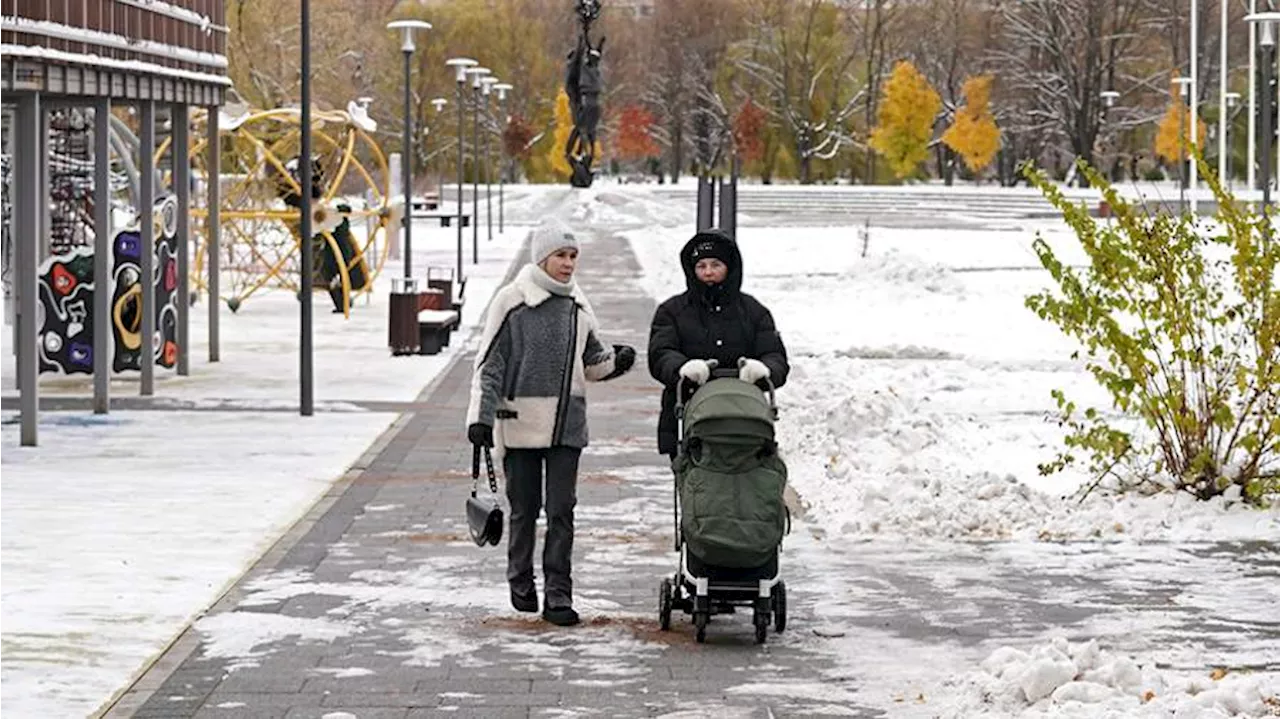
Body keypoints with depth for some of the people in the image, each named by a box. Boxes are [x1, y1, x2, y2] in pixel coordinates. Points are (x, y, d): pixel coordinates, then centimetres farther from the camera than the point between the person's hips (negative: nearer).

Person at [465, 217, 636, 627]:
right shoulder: (511, 302, -4)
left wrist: (615, 362, 7)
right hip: (520, 422, -3)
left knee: (561, 510, -2)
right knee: (524, 509, 6)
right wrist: (481, 416, -10)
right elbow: (489, 365, -4)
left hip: (567, 424, 3)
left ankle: (558, 594, 0)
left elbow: (590, 361, 24)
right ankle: (521, 584, 24)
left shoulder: (577, 306, 9)